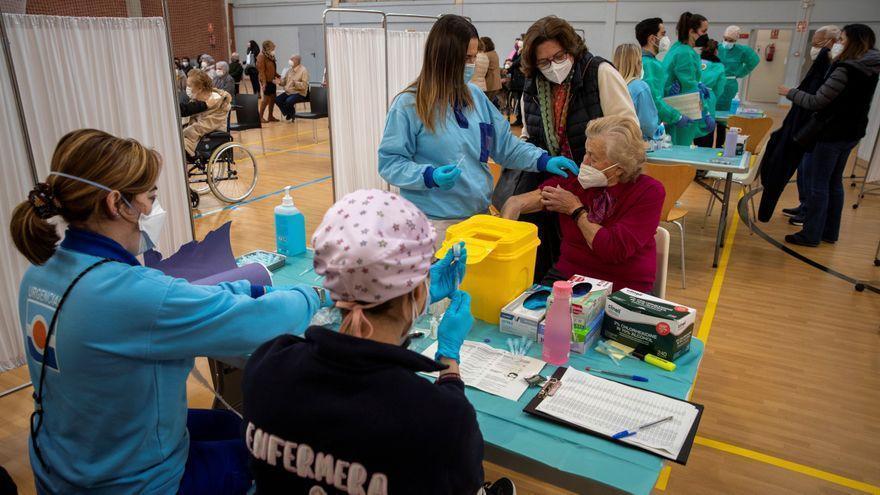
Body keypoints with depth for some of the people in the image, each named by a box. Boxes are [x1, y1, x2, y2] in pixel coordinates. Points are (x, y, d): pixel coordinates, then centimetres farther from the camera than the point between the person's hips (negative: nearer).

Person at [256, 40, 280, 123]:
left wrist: (278, 76, 10)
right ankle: (260, 117, 6)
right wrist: (264, 83, -22)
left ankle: (270, 116, 21)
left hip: (272, 80, 8)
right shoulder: (261, 56, -13)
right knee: (266, 99, -3)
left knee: (273, 98, 11)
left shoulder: (270, 56, 11)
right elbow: (261, 71, -17)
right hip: (266, 81, -8)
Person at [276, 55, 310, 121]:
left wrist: (295, 83, -29)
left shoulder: (303, 70, -9)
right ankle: (288, 114, 6)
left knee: (288, 101, -32)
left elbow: (304, 85, -17)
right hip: (288, 92, 7)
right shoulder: (289, 69, 13)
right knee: (278, 99, -14)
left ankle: (292, 114, 0)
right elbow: (284, 81, 17)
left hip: (299, 93, -7)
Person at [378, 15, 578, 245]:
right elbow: (390, 162, -11)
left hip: (479, 214, 6)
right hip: (434, 222, -6)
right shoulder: (409, 104, -11)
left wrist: (543, 160, -2)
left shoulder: (476, 96, 6)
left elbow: (504, 143, 11)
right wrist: (429, 176, -27)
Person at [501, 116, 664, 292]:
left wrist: (576, 210, -10)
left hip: (624, 291, -1)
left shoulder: (649, 192, -8)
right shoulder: (574, 180, 0)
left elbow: (616, 250, -19)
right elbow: (517, 202, -5)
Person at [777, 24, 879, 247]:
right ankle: (829, 232, 26)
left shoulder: (846, 69, -20)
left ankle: (811, 235, 5)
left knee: (817, 184, -1)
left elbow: (816, 102, -19)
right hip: (850, 132, 9)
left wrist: (790, 92, -6)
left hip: (831, 133, -9)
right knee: (834, 182, 17)